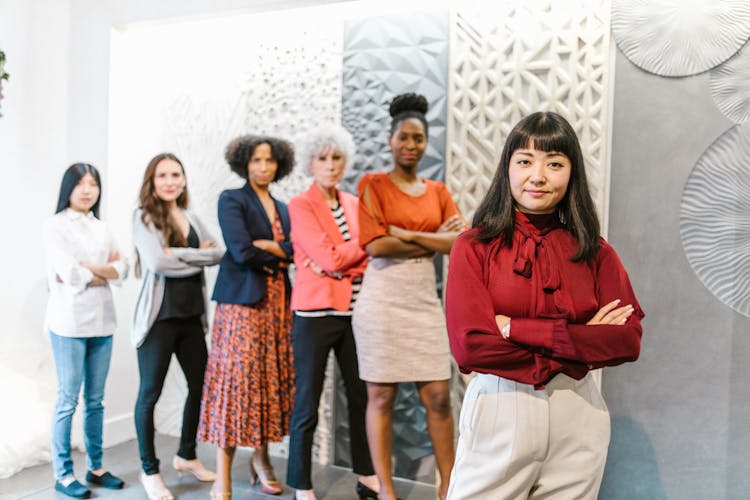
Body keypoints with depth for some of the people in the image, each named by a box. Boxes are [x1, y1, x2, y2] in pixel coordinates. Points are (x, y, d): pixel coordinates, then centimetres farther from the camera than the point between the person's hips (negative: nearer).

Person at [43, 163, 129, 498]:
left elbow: (122, 272, 3)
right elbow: (71, 275, -15)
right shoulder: (55, 225, -3)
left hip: (102, 321, 5)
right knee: (68, 400, 2)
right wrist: (106, 268, -2)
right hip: (69, 323, -5)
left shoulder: (102, 228, 13)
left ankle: (96, 467, 21)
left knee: (95, 399, 11)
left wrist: (87, 269, -10)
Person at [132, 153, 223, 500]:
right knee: (150, 394, 5)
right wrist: (199, 257, -8)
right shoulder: (143, 216, -5)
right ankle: (149, 470, 21)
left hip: (191, 315, 6)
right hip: (159, 317, -6)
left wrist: (180, 254, -13)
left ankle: (186, 455, 32)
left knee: (199, 385, 12)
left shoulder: (191, 218, 12)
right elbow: (157, 262, -19)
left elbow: (218, 253, 0)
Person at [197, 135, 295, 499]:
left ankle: (262, 459, 22)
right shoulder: (231, 200, 0)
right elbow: (241, 252, -14)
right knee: (236, 379, -6)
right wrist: (279, 257, -2)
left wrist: (266, 245, -11)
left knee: (271, 381, 6)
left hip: (277, 303, 6)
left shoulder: (282, 208, 18)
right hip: (242, 301, -5)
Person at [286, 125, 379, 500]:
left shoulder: (354, 203, 12)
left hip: (354, 311, 5)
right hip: (316, 313, -5)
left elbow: (369, 258, 5)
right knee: (307, 404, 3)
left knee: (362, 396, 10)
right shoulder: (300, 205, -4)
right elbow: (327, 257, -14)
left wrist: (337, 263, -12)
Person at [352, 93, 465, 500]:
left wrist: (407, 234, -10)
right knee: (381, 395, 4)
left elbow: (460, 241, -2)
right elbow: (375, 244, -12)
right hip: (383, 298, -4)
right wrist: (433, 240, -8)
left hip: (425, 299, 4)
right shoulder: (372, 184, 0)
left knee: (438, 396, 6)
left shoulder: (438, 191, 12)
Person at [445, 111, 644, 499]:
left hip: (577, 418, 3)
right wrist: (579, 343, -11)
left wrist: (518, 329, -16)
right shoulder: (474, 247, -6)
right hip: (498, 412, -2)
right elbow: (469, 345, -15)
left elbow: (628, 340, -8)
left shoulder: (595, 252, 2)